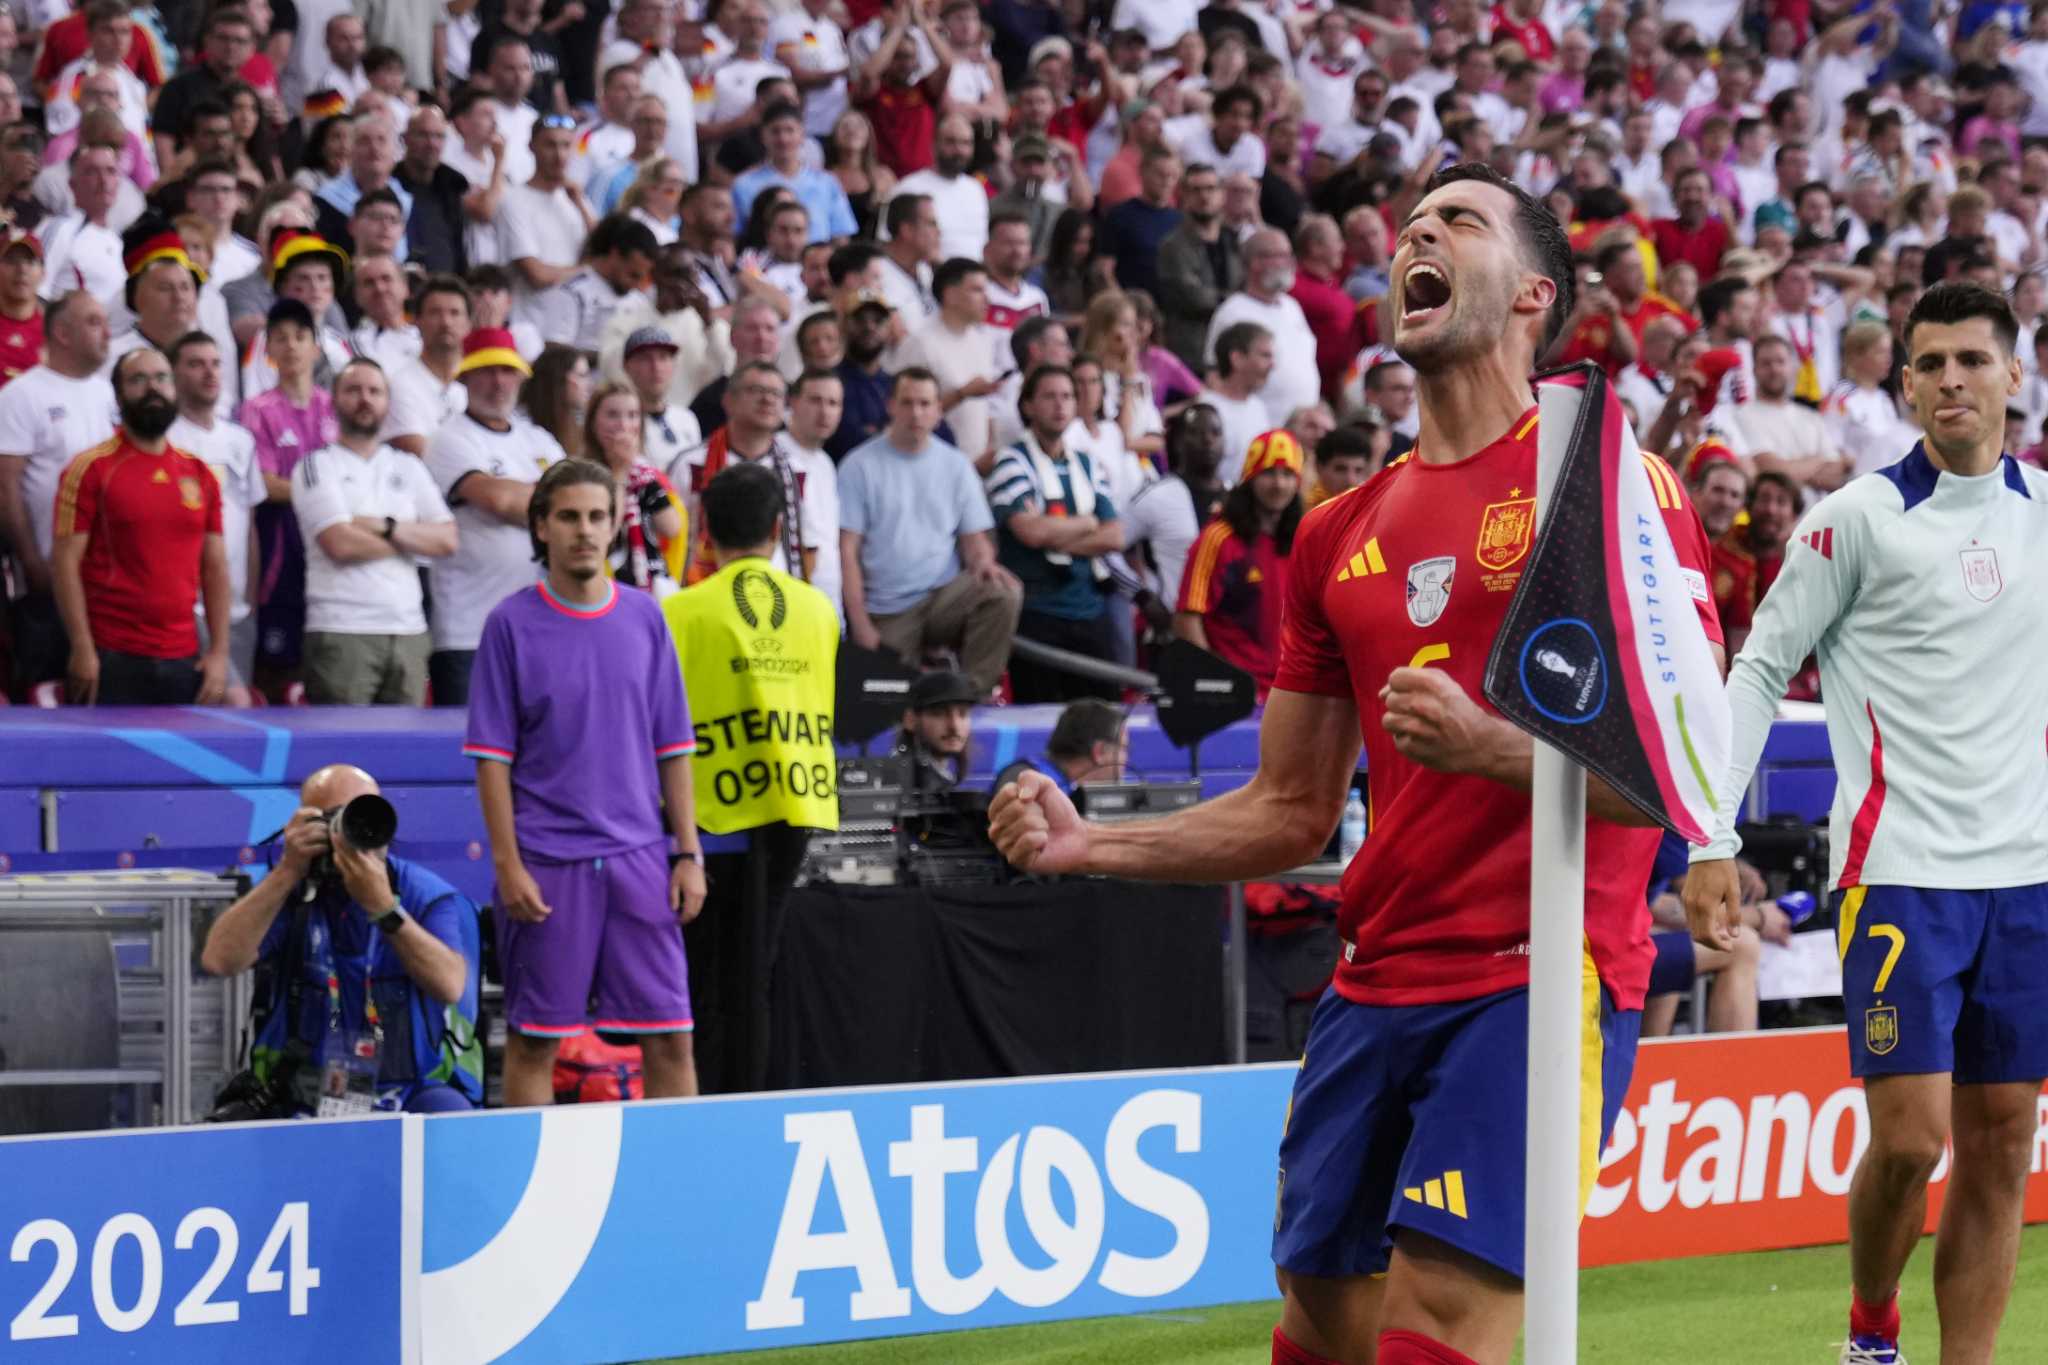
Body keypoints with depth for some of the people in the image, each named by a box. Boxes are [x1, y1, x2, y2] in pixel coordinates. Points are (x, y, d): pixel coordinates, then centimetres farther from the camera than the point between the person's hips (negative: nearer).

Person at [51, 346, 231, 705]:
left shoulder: (199, 474, 13)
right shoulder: (91, 469, -1)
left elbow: (214, 566, 15)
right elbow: (65, 562, -6)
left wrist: (219, 652, 6)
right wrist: (82, 650, -13)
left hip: (185, 661, 4)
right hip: (114, 660, -4)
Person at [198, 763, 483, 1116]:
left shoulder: (432, 897, 0)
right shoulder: (289, 893, 6)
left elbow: (450, 986, -19)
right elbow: (219, 961, -11)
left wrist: (382, 906, -26)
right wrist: (287, 872, -15)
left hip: (412, 1095, -2)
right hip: (303, 1105, 2)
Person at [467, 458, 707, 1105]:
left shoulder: (645, 619, 8)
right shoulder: (511, 625, -1)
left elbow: (672, 751, 11)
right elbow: (492, 758, -2)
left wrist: (690, 855, 5)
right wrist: (508, 864, -9)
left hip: (639, 861, 3)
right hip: (546, 867, -3)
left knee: (670, 1038, 0)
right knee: (534, 1041, 1)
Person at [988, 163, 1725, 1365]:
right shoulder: (1341, 533, 15)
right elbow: (1293, 812, 19)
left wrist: (1487, 747, -24)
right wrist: (1084, 846, 7)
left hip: (1539, 979, -6)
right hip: (1377, 985, 6)